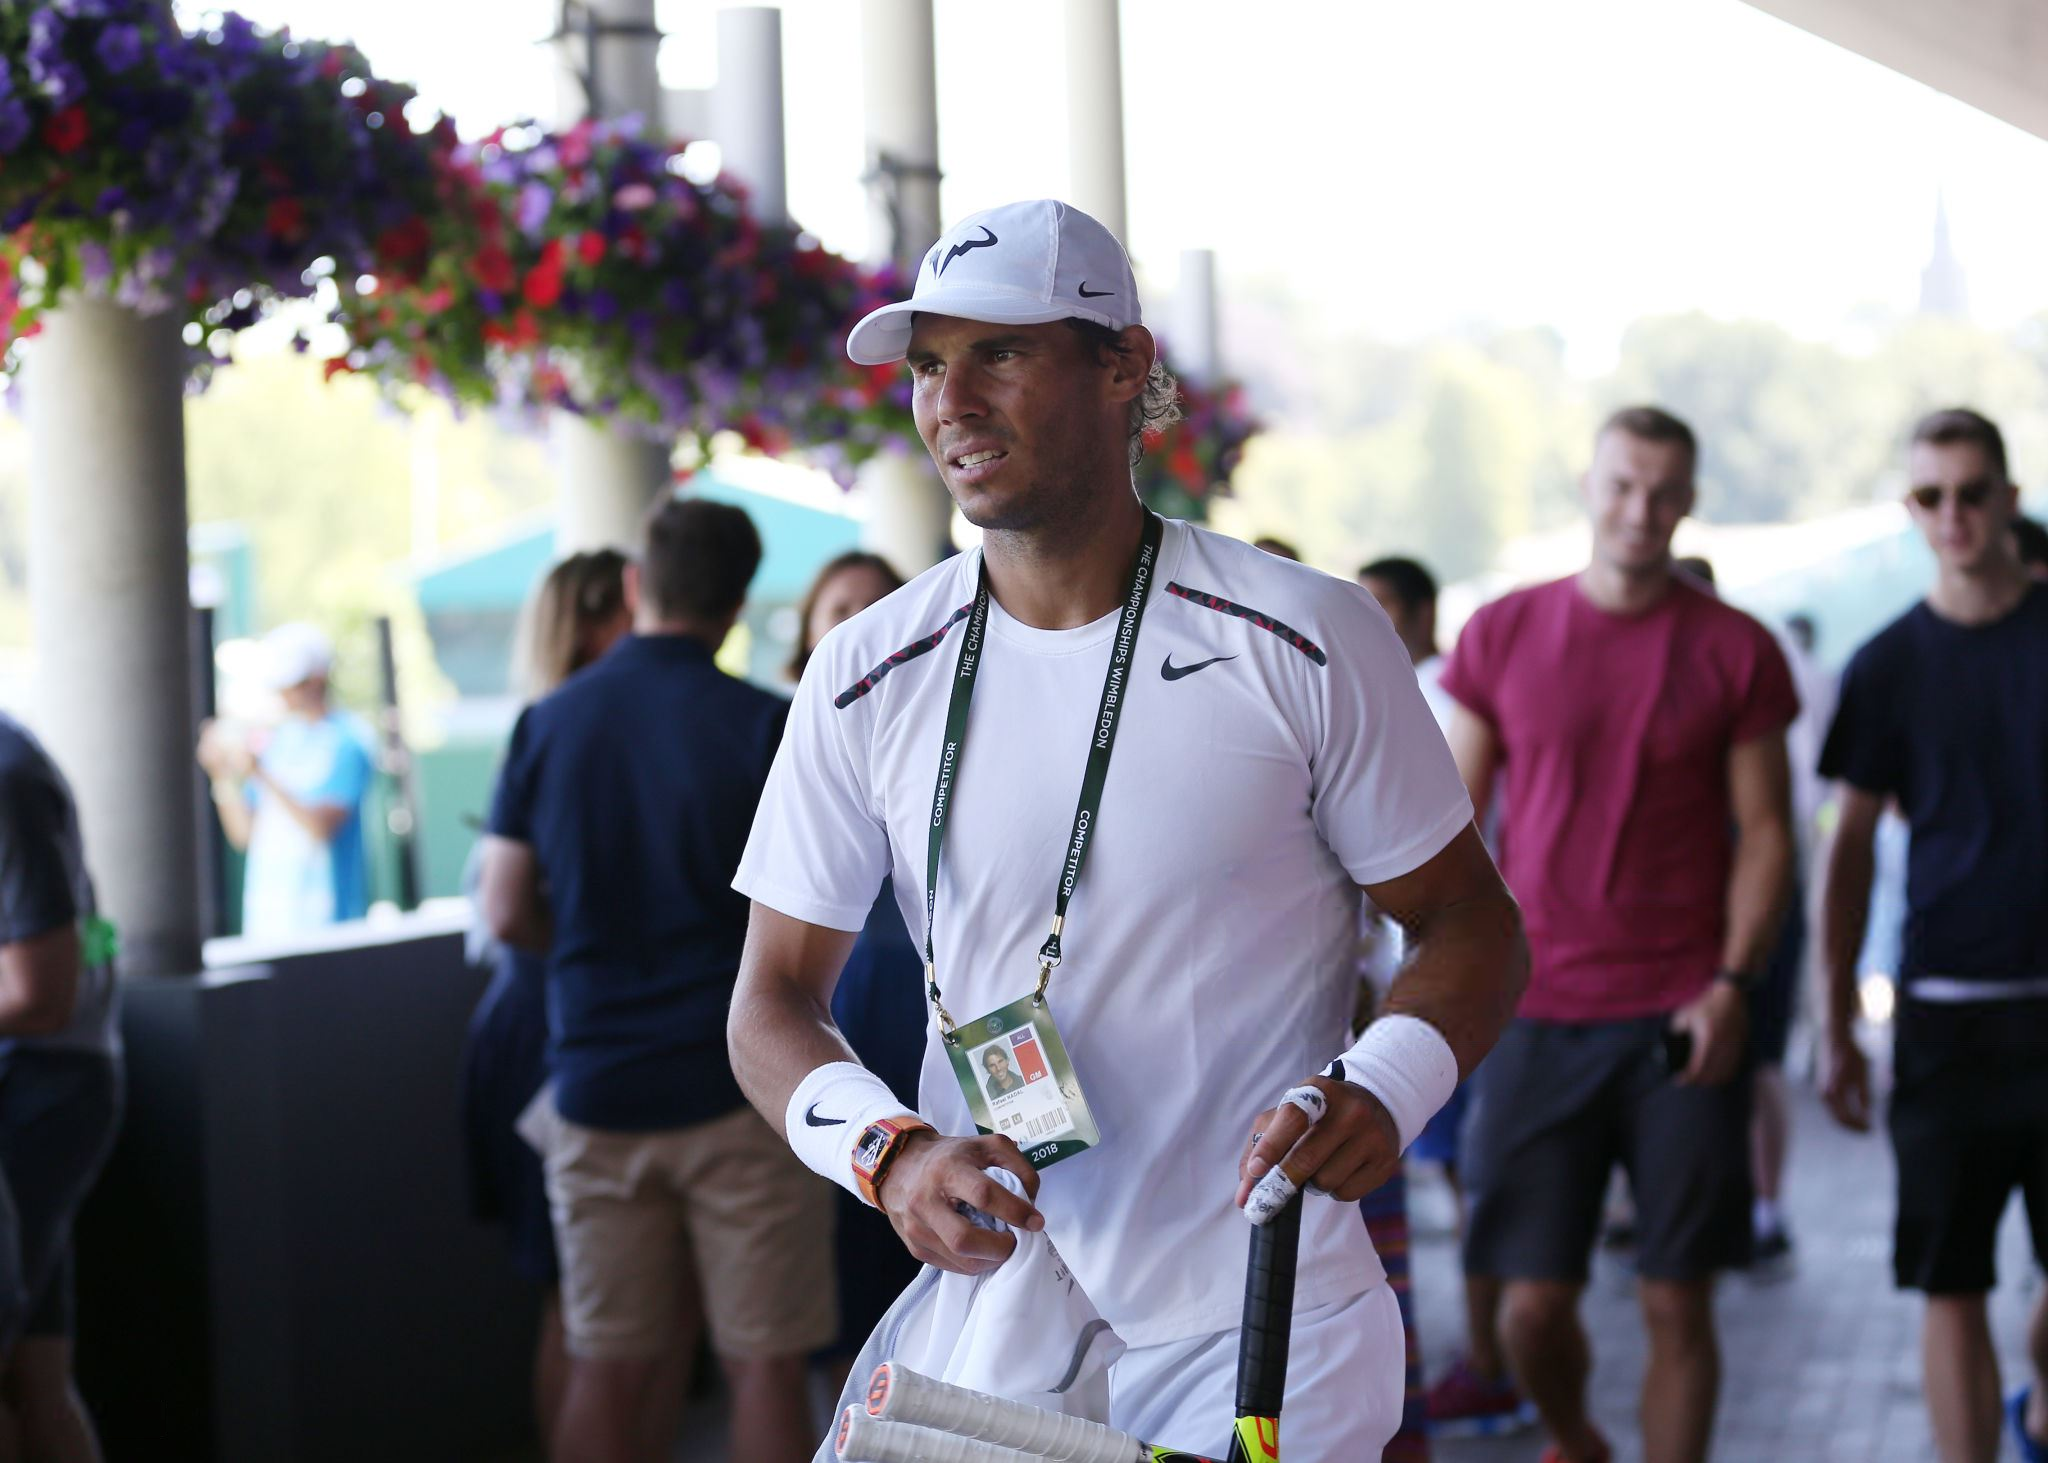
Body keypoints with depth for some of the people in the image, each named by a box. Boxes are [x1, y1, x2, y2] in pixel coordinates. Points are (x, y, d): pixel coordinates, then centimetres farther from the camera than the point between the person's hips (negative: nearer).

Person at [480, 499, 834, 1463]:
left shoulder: (547, 724, 3)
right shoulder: (763, 726, -7)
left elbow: (507, 913, 3)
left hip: (598, 1091, 3)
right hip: (741, 1085, -3)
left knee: (606, 1373, 8)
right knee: (764, 1366, 3)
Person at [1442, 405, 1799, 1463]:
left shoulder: (1735, 651, 2)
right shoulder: (1502, 636, 6)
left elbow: (1765, 832, 3)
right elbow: (1454, 816, 10)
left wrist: (1732, 985, -9)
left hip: (1682, 1022, -1)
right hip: (1541, 1015, 1)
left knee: (1676, 1304, 0)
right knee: (1532, 1303, 3)